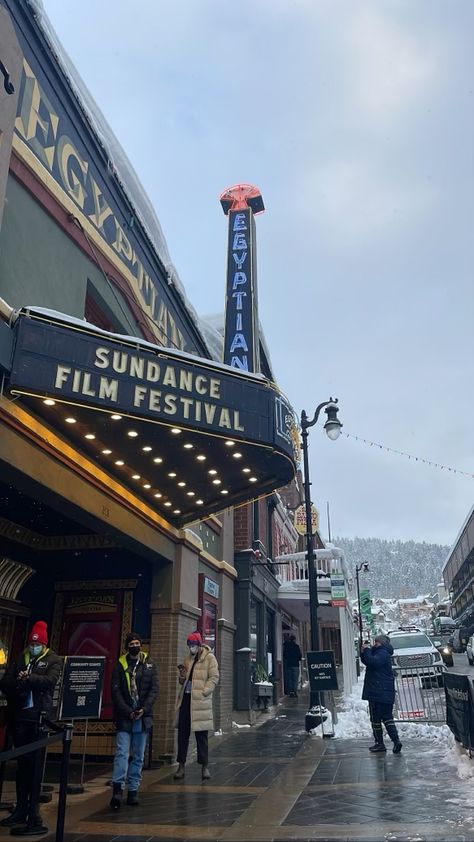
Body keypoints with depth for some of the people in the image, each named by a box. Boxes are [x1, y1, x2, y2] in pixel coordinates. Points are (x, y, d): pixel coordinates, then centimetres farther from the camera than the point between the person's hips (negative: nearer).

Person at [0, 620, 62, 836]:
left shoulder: (53, 660, 3)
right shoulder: (19, 659, 14)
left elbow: (50, 680, -13)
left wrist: (28, 678, -21)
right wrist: (18, 685, -12)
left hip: (39, 716, -4)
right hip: (18, 715, 4)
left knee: (35, 764, -4)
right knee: (22, 763, 10)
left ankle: (33, 813, 0)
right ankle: (21, 808, 18)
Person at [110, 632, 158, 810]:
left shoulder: (149, 665, 7)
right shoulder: (120, 665, 3)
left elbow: (154, 689, 2)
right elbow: (115, 691, -3)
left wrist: (144, 709, -11)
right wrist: (127, 711, -12)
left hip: (143, 716, 2)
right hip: (124, 717, -2)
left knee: (138, 756, 7)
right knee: (122, 753, -12)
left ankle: (133, 790, 15)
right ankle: (117, 789, -12)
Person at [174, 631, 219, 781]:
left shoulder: (209, 658, -3)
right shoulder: (187, 658, 15)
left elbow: (214, 678, -8)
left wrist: (203, 692, -16)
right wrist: (182, 677, 0)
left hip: (200, 701, -5)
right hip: (185, 698, 5)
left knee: (201, 735, 2)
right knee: (182, 734, 8)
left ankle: (205, 766, 13)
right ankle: (181, 766, 18)